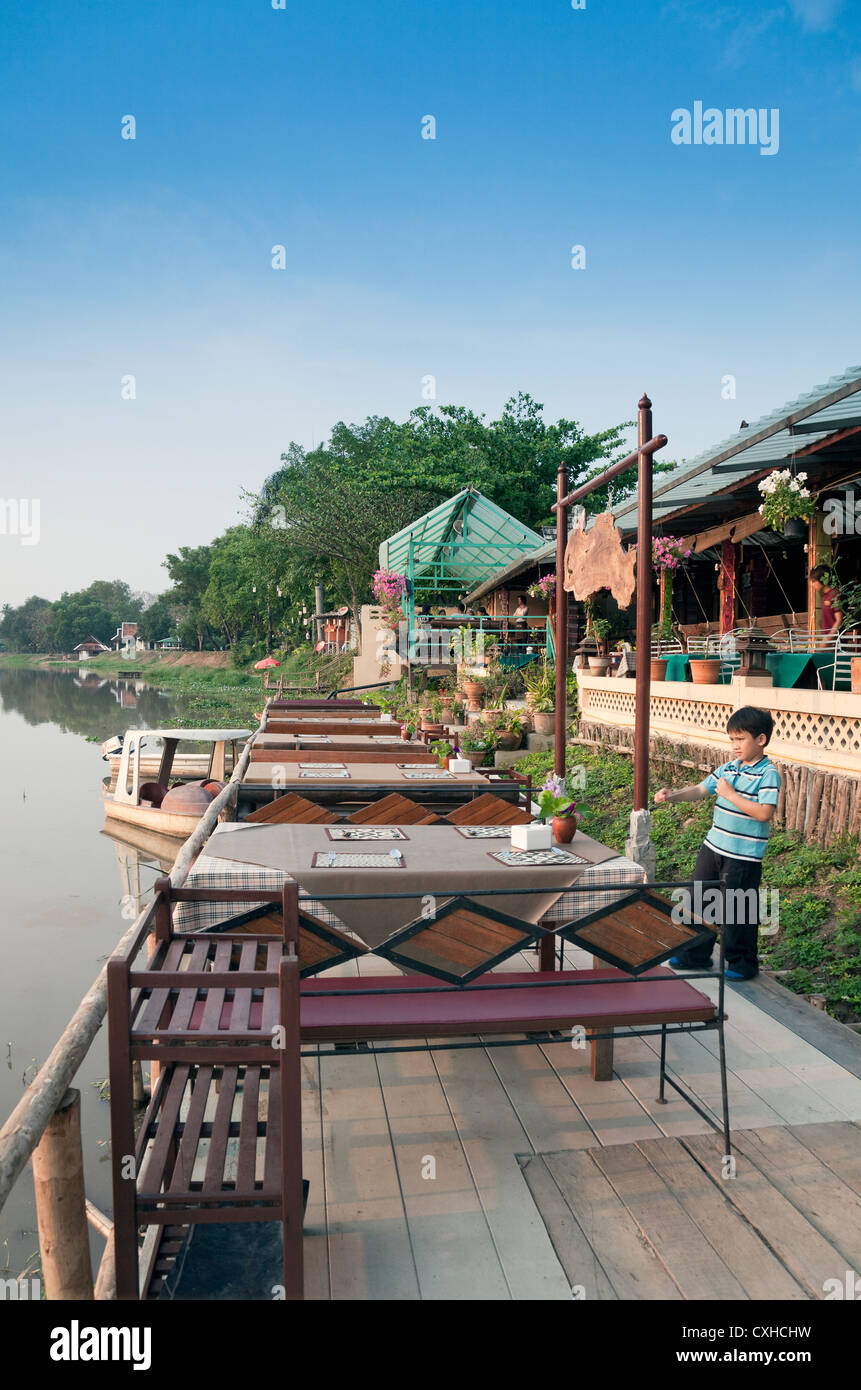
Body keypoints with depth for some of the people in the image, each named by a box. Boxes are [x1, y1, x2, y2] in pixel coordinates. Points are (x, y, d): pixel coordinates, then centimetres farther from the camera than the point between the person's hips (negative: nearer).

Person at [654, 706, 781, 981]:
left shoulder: (768, 774, -14)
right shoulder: (729, 767, 7)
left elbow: (764, 813, -24)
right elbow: (700, 790, 7)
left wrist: (730, 794, -20)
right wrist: (672, 796, -9)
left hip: (744, 856, -7)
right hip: (713, 846, 7)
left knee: (737, 910, 4)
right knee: (701, 899, 14)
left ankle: (742, 962, 23)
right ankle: (697, 955, 29)